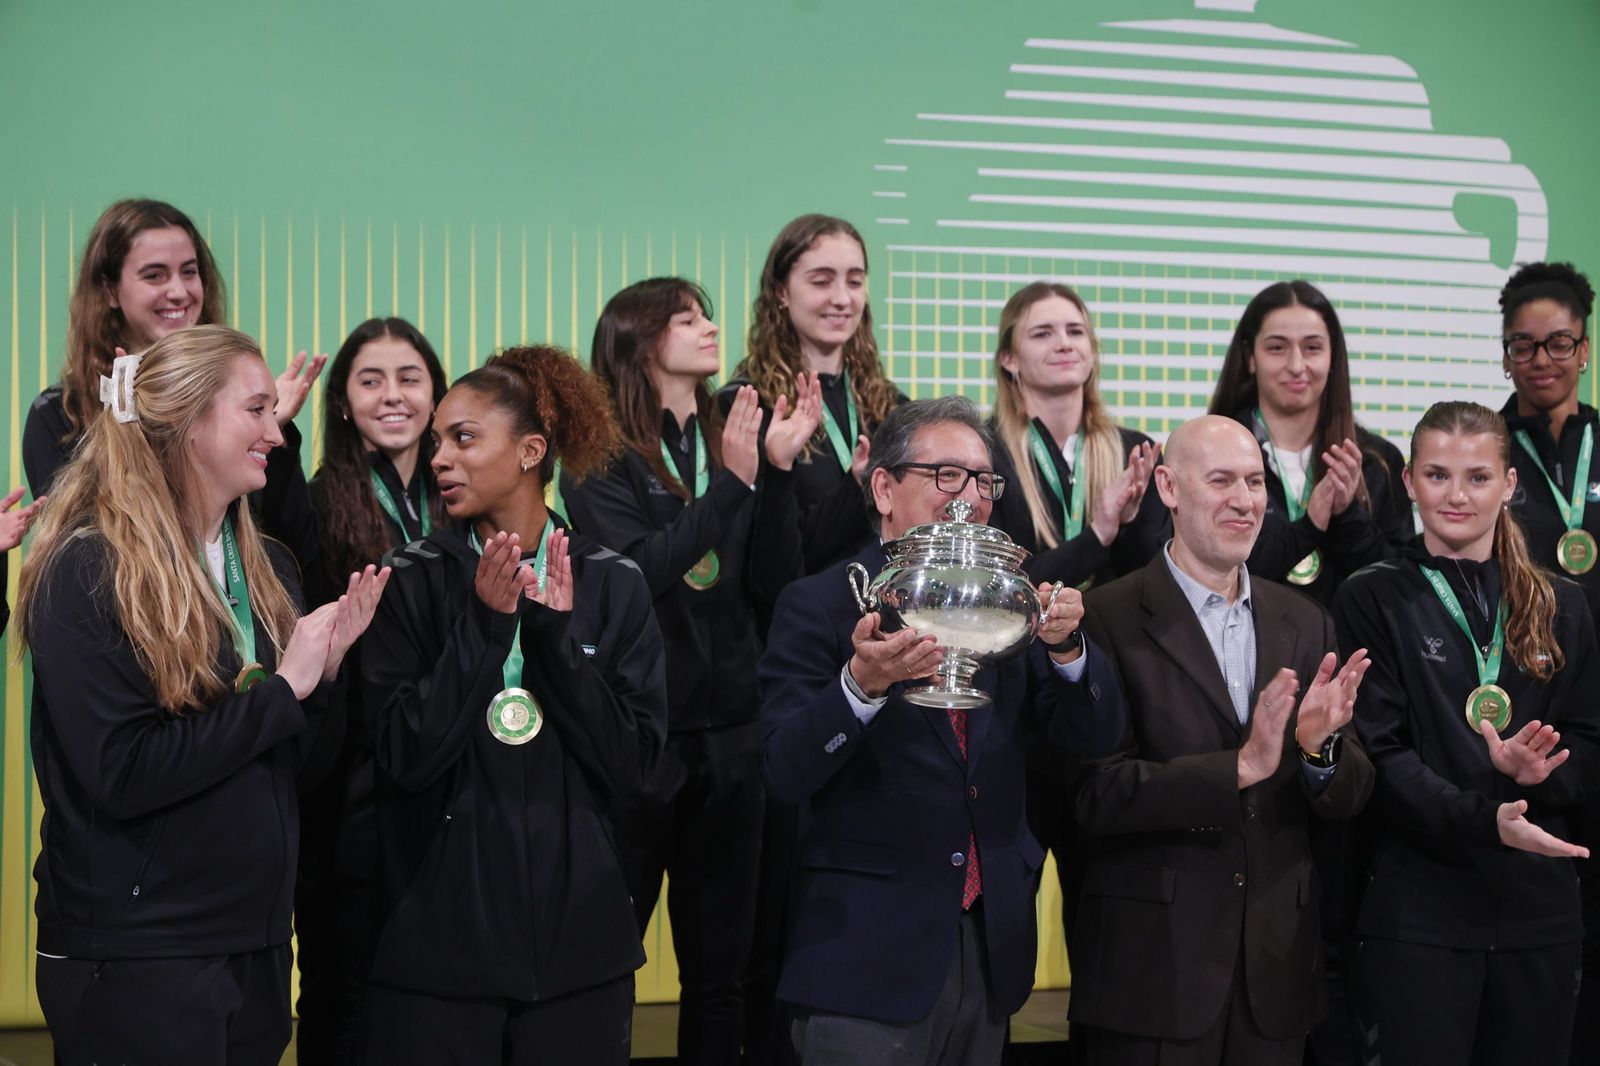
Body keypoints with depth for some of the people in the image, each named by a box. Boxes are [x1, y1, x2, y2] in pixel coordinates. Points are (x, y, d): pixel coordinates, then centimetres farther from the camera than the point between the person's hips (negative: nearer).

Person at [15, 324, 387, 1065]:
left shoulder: (264, 566, 9)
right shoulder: (87, 571, -13)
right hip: (133, 955, -7)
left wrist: (324, 670, -6)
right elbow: (119, 774, -22)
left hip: (256, 941, 7)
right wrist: (280, 690, -17)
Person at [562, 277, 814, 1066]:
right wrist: (732, 482, -22)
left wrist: (779, 470, -9)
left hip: (729, 734, 5)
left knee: (720, 969, 12)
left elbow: (773, 582, 2)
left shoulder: (729, 440, 8)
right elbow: (637, 571, -19)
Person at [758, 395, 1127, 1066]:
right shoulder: (820, 606, -4)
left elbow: (1095, 736, 4)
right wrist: (862, 682, -30)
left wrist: (1066, 645, -15)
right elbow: (784, 772, -13)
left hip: (990, 952, 5)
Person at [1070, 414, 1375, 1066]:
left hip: (1276, 964, 5)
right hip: (1154, 962, -5)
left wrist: (1320, 746, -13)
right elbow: (1097, 795, -15)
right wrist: (1239, 767, -22)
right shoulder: (1109, 619, -7)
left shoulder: (1304, 623, 10)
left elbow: (1349, 799, 8)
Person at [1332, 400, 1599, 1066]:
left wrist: (1537, 771, -13)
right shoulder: (1372, 600, -1)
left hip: (1541, 905, 4)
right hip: (1417, 906, -4)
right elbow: (1378, 755, -9)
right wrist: (1486, 819, -23)